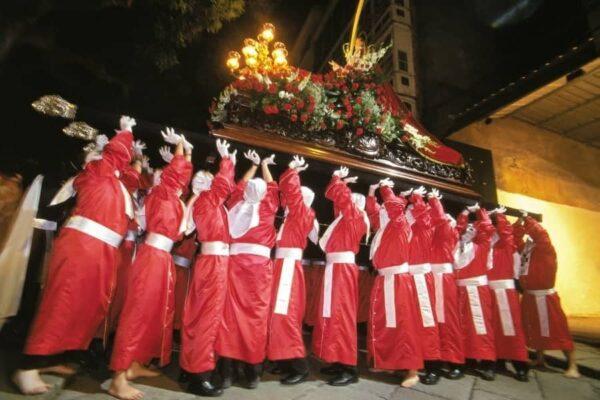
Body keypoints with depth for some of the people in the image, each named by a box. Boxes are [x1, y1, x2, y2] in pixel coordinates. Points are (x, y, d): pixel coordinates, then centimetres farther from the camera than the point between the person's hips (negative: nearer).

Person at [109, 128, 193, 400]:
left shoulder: (173, 200, 16)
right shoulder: (161, 193, -4)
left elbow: (183, 172, 28)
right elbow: (176, 171, -9)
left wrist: (188, 151, 28)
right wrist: (180, 146, 5)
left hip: (163, 258, 9)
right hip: (152, 256, -9)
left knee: (156, 311, 13)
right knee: (139, 311, -8)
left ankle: (135, 365, 25)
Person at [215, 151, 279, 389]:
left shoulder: (236, 205, 8)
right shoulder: (267, 209, 4)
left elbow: (240, 186, 27)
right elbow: (273, 188, 21)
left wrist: (253, 166, 39)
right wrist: (265, 166, 35)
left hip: (235, 261, 2)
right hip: (259, 264, -2)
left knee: (231, 312, 4)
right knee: (256, 314, 2)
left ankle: (227, 369, 8)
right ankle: (253, 370, 9)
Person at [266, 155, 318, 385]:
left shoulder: (304, 213, -4)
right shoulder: (293, 215, 17)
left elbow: (291, 190, -11)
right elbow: (287, 192, 29)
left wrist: (293, 170, 1)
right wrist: (292, 171, 27)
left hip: (289, 265, -9)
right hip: (283, 265, 9)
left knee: (285, 315, -13)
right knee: (280, 314, 11)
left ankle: (299, 367, -6)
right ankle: (288, 362, 21)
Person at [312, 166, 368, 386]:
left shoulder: (355, 215, -4)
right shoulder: (345, 216, 18)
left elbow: (339, 194, -14)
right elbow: (336, 196, 32)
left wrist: (338, 178, 3)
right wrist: (340, 180, 28)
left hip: (342, 267, -9)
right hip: (335, 267, 9)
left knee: (341, 314, -9)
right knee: (334, 313, 10)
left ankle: (349, 368, -3)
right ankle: (339, 362, 19)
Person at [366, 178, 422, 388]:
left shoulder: (399, 226, -5)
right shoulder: (382, 228, 14)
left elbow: (396, 205, -19)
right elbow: (372, 212, 26)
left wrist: (386, 188, -5)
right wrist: (372, 193, 18)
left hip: (398, 279, -8)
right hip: (383, 280, 8)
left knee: (402, 322, -7)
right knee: (380, 322, 10)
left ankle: (412, 370, 1)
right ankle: (385, 362, 22)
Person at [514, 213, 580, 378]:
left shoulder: (545, 250, -9)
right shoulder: (525, 249, 8)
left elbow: (540, 233, -22)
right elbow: (515, 237, 9)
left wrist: (527, 219, -14)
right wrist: (519, 222, -2)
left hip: (544, 297, -7)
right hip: (529, 296, 7)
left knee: (557, 329, -3)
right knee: (534, 329, 15)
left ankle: (572, 365, 6)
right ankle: (540, 359, 29)